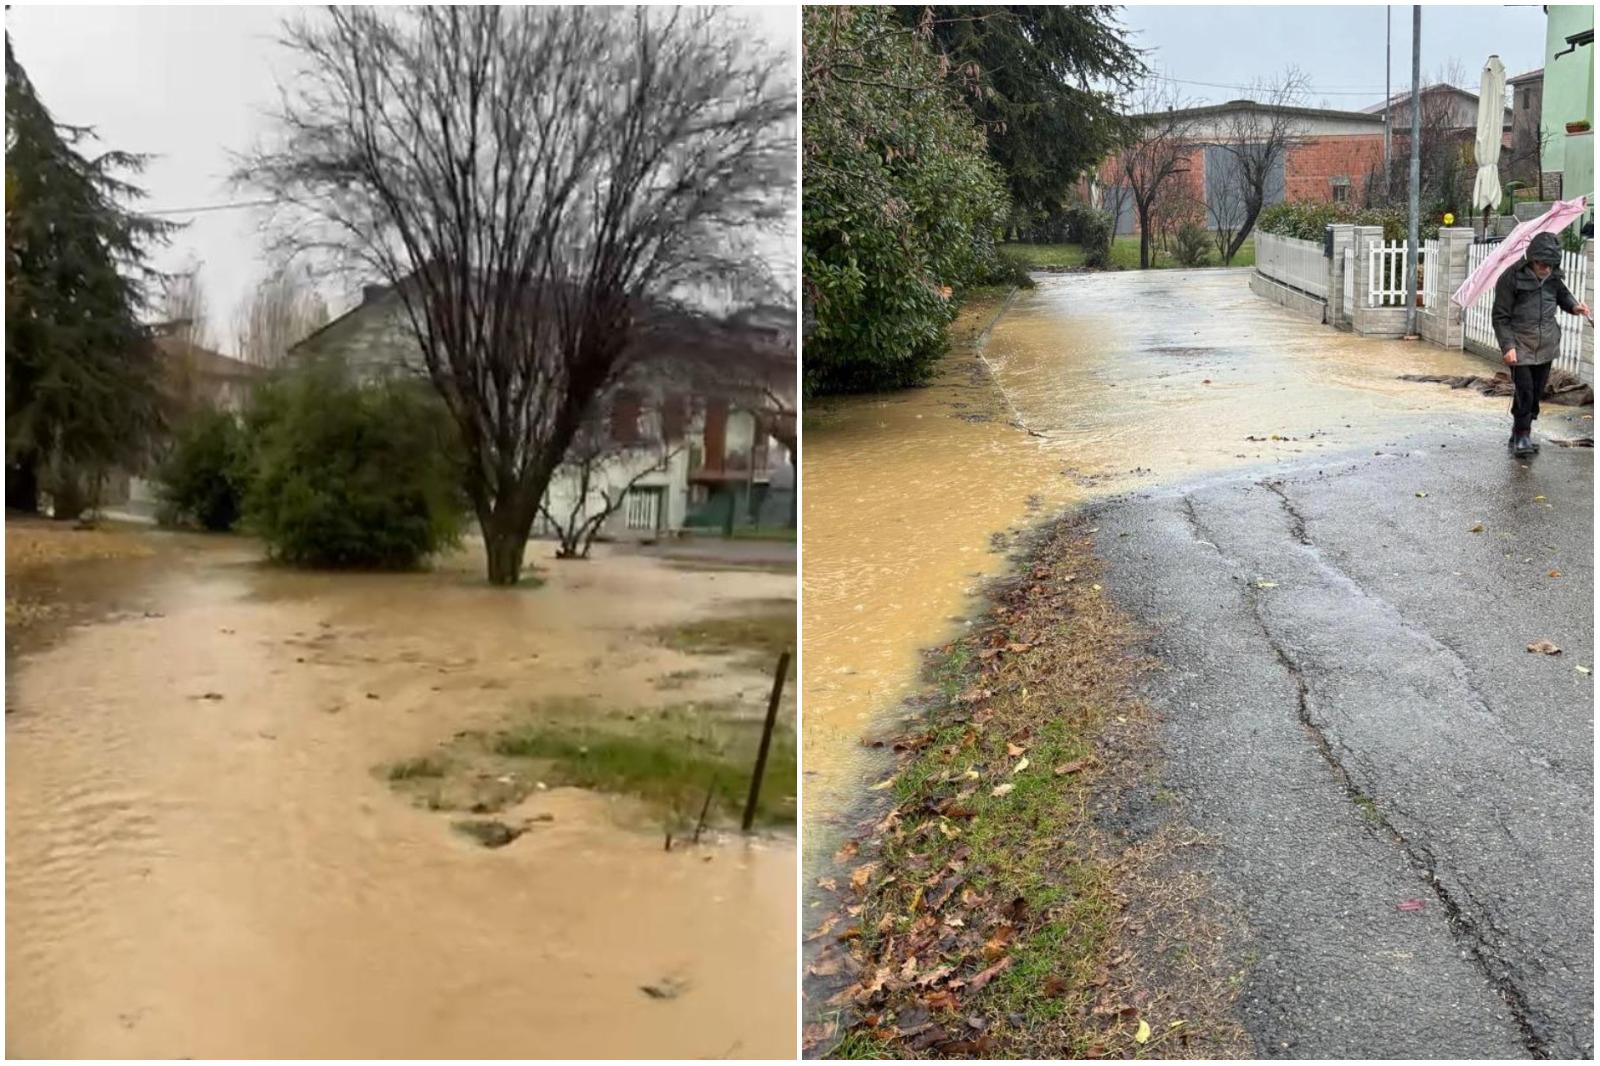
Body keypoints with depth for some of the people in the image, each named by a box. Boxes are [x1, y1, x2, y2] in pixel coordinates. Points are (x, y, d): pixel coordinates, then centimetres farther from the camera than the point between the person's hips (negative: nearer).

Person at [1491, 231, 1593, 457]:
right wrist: (1508, 346, -18)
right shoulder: (1511, 278, -13)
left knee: (1537, 393, 9)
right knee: (1524, 391, -11)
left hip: (1546, 346, 6)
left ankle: (1520, 435, 22)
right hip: (1520, 347, -5)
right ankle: (1521, 436, 1)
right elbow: (1500, 316, -11)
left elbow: (1562, 294, 24)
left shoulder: (1553, 277, 3)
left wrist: (1574, 306, 1)